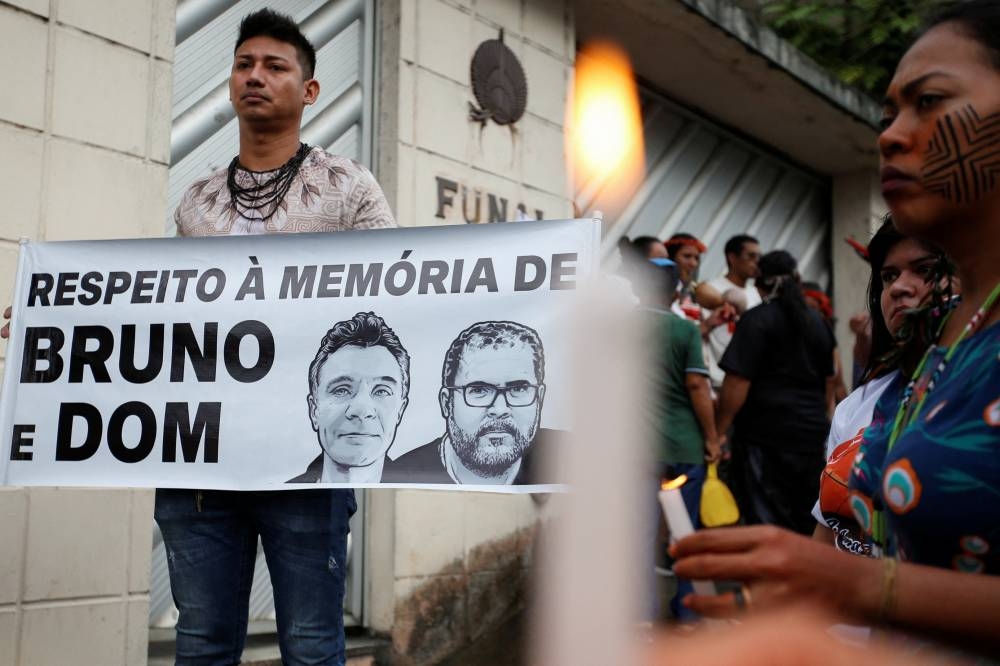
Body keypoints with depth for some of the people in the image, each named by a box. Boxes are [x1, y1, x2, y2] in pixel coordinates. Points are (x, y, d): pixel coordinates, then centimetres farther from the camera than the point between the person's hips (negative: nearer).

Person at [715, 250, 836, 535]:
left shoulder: (757, 320, -9)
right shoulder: (817, 322, 12)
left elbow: (737, 383, -15)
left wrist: (718, 431, -9)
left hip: (765, 435, -6)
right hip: (812, 433, 6)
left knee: (768, 520, -3)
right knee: (808, 521, 13)